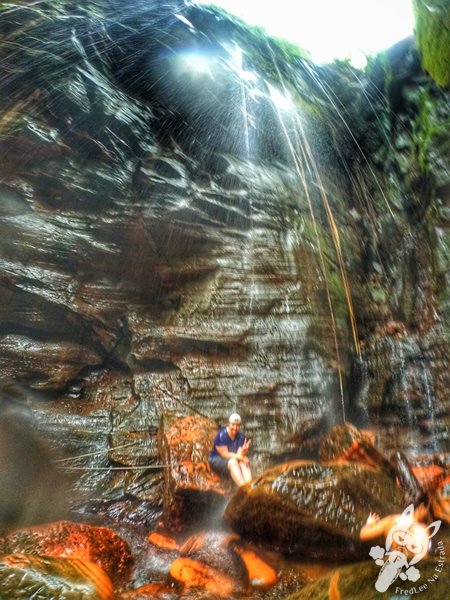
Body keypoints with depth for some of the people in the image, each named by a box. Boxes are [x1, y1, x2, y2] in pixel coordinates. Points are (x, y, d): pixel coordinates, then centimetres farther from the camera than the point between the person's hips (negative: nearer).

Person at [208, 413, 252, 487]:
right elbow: (225, 454, -21)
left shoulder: (241, 436, -5)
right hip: (217, 459, -5)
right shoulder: (221, 435, -19)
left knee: (245, 462, -28)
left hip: (233, 460, 5)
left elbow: (239, 454, -13)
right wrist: (240, 457, -29)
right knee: (233, 462, -36)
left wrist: (243, 452, -37)